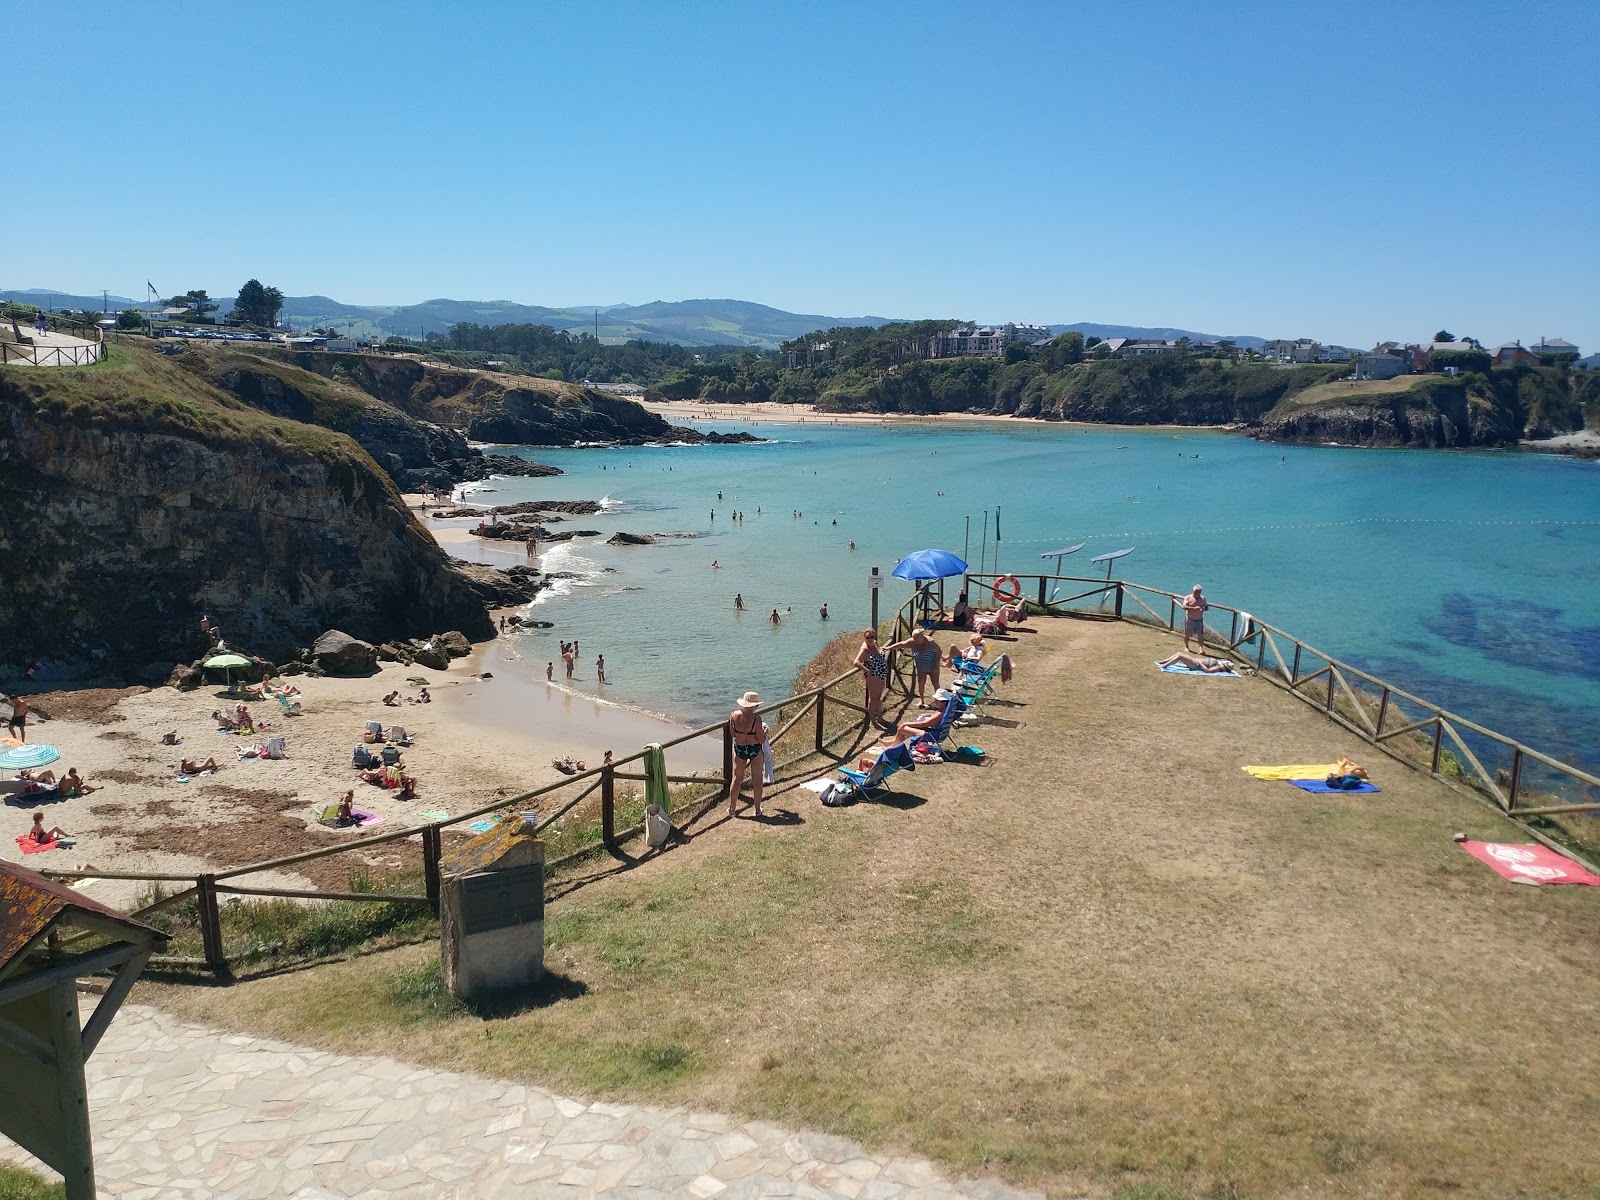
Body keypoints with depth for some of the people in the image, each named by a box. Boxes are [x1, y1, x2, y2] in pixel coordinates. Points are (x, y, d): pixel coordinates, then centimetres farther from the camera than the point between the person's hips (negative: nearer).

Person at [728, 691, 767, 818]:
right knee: (757, 779, 15)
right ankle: (757, 809, 25)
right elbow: (761, 740, -18)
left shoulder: (734, 715, -13)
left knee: (737, 779, 16)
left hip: (739, 749, 3)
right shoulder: (756, 718, -24)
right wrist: (764, 730, 1)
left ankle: (732, 809, 25)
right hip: (754, 749, -3)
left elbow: (732, 733, 2)